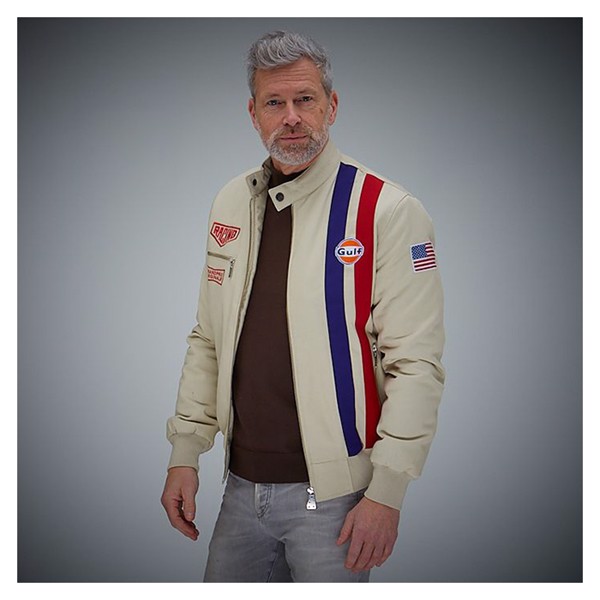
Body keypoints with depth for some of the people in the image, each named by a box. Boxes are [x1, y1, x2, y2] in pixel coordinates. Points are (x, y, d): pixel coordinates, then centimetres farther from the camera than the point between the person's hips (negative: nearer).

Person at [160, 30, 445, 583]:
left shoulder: (389, 211, -11)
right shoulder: (231, 204, 8)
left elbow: (416, 363, -13)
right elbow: (208, 342, 13)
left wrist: (387, 492, -15)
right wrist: (185, 452, 10)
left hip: (333, 495, -5)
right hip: (242, 488, 5)